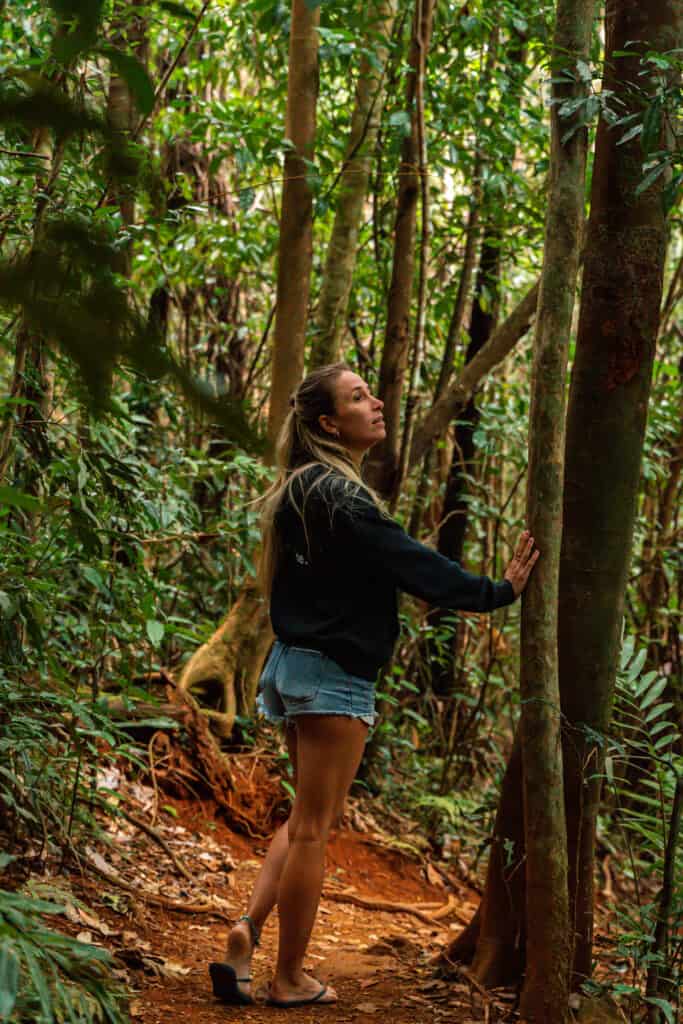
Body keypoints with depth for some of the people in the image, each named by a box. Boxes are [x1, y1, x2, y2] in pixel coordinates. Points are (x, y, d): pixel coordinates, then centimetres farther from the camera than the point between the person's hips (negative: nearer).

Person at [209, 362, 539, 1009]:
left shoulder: (302, 489, 12)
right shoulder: (340, 495, -18)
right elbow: (414, 566, -19)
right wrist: (497, 592, -10)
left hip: (297, 664, 9)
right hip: (334, 673, -9)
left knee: (308, 817, 19)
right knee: (313, 827, 0)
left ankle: (248, 929, 4)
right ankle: (289, 981, 9)